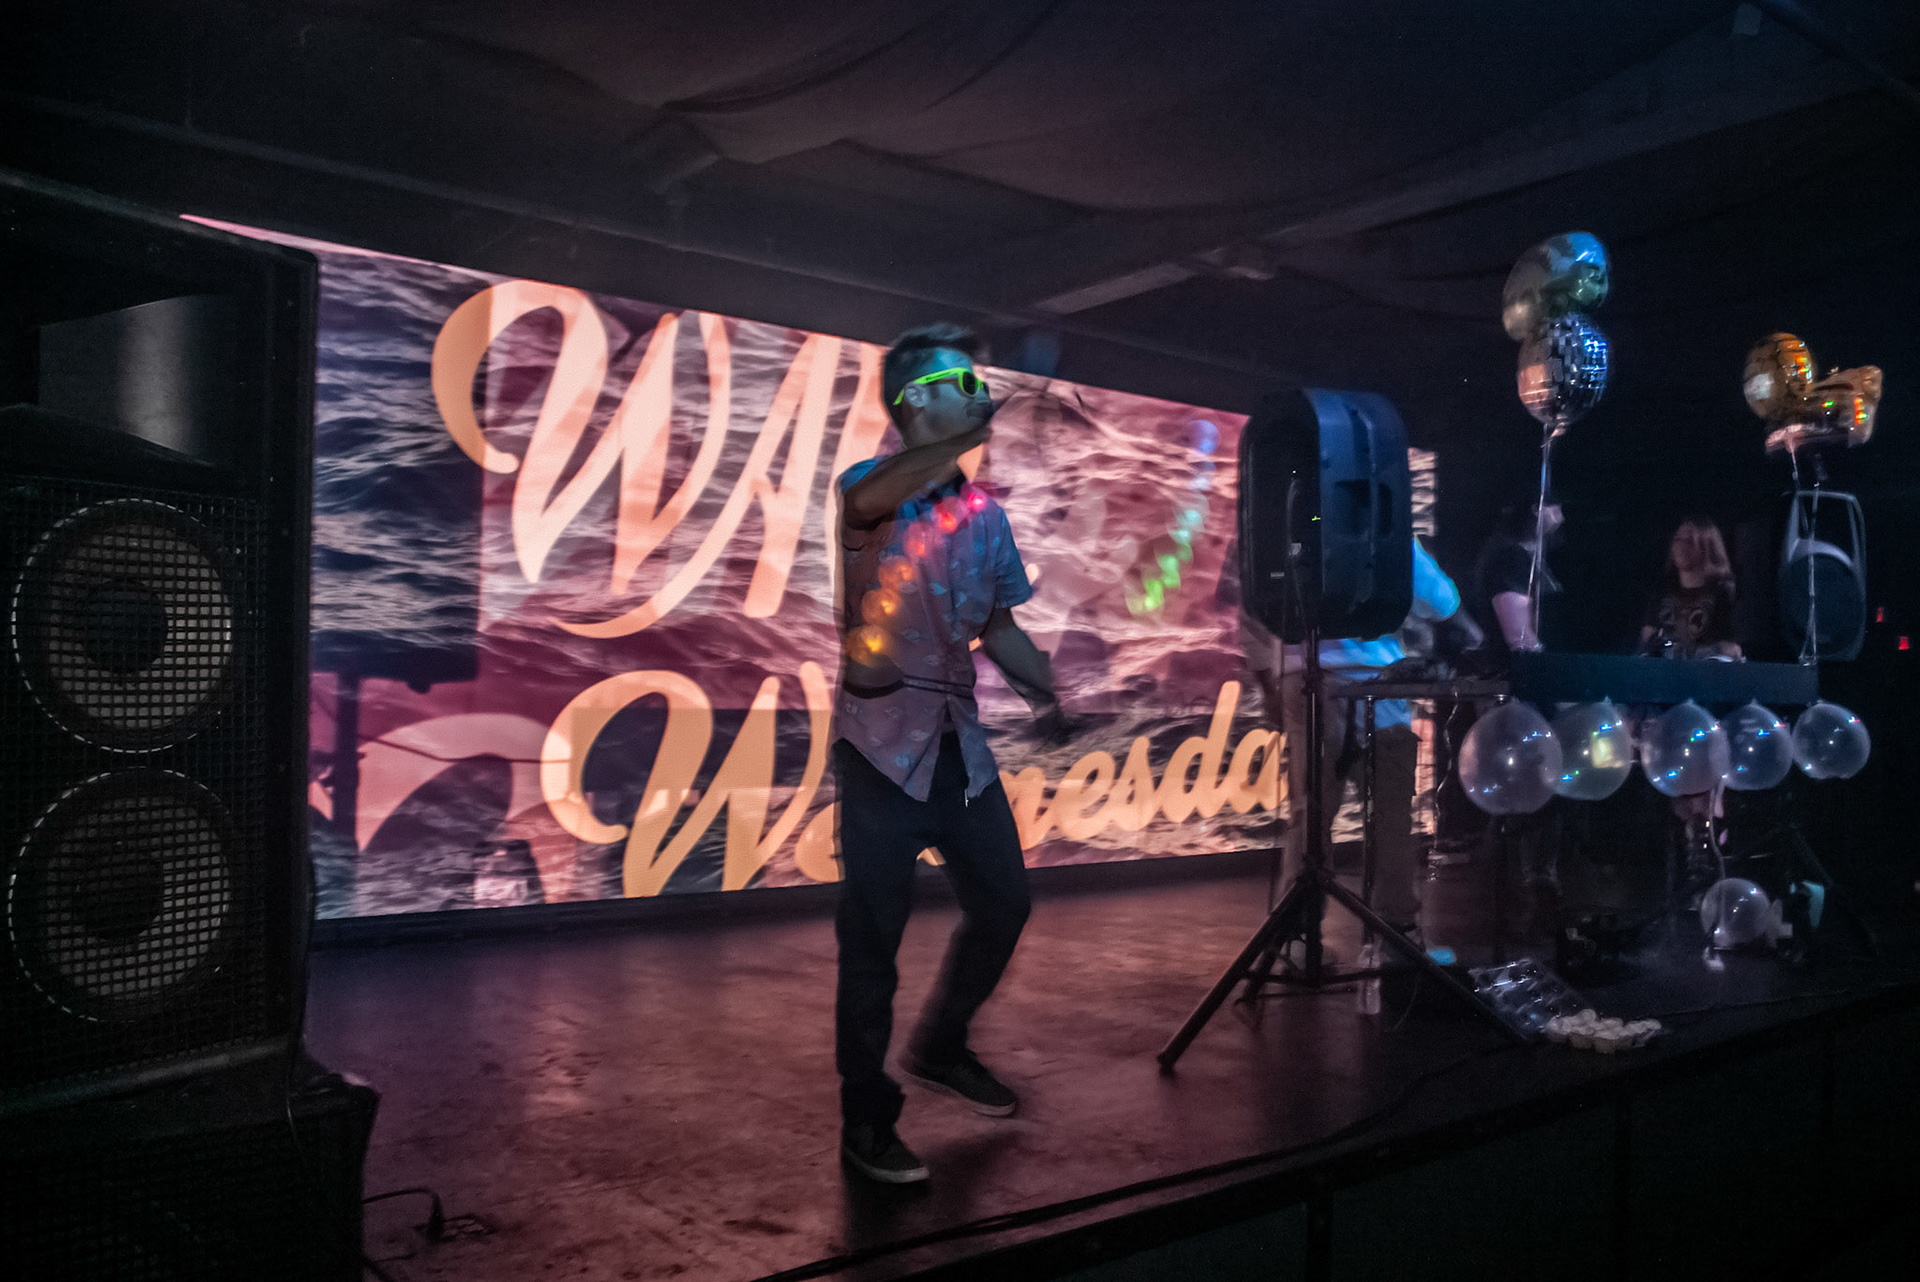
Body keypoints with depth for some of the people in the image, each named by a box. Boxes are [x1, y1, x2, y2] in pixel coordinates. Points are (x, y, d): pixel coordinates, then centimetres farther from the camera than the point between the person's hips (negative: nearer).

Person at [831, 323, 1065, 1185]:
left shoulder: (984, 515, 11)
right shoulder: (868, 487, -7)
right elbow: (869, 500, -34)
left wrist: (1050, 696, 1)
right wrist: (976, 432, -37)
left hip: (958, 739, 7)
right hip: (881, 738, -6)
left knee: (1004, 901, 14)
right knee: (873, 932, 1)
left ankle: (940, 1048, 38)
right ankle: (865, 1120, 16)